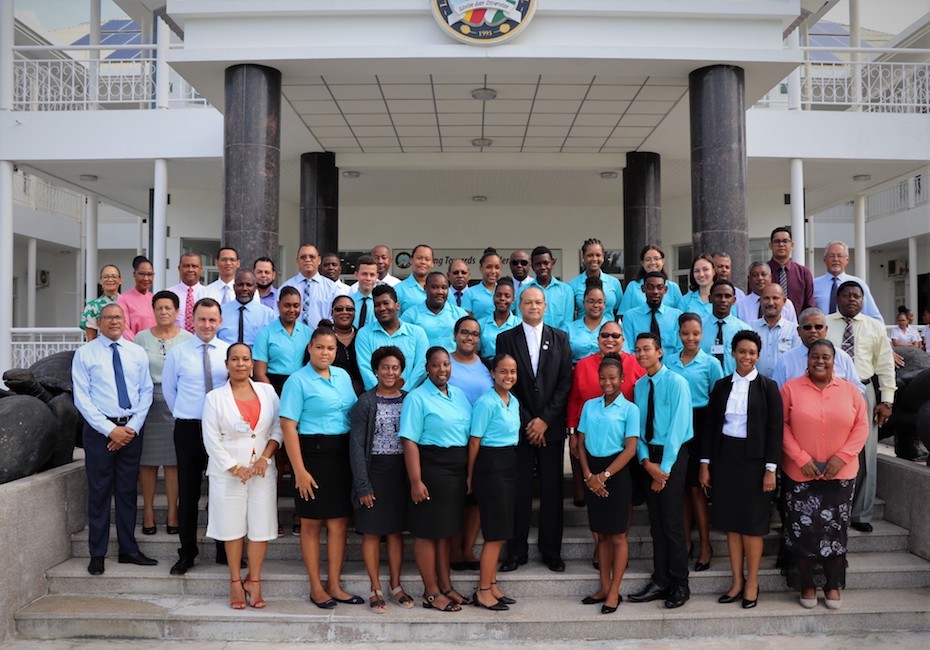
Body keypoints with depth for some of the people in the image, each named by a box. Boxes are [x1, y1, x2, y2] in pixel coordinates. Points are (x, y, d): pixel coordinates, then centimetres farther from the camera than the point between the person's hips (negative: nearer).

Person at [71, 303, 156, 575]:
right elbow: (81, 398, -6)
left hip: (132, 429, 3)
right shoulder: (84, 353, -1)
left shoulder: (138, 353, 8)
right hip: (99, 429, -3)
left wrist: (132, 427, -6)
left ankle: (128, 550, 21)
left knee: (127, 491, 10)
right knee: (99, 492, 4)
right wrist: (110, 430, -13)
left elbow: (146, 392, 6)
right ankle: (97, 554, 16)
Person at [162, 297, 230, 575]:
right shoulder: (177, 353, 1)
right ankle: (187, 552, 18)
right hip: (188, 428, 0)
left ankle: (226, 549, 21)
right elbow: (168, 388, 13)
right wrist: (183, 415, 14)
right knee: (188, 492, 5)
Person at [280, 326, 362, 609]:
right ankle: (316, 587, 19)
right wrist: (299, 471, -17)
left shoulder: (343, 376, 11)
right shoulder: (298, 381, -7)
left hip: (343, 455, 6)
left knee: (339, 521, 9)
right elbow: (288, 426, -12)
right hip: (313, 453, -5)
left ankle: (334, 585, 21)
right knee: (312, 523, 6)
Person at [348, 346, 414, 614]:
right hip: (374, 471, -3)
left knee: (396, 530, 11)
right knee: (372, 531, 4)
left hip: (401, 472, 3)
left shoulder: (408, 400, 5)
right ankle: (375, 589, 16)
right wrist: (363, 485, -11)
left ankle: (396, 585, 23)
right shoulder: (365, 402, -5)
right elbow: (356, 445, -7)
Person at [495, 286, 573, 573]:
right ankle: (517, 551, 13)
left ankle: (551, 550, 17)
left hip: (551, 426, 1)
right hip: (520, 426, -1)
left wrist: (545, 419, -8)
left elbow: (565, 382, 1)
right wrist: (526, 422, -7)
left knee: (552, 490, 5)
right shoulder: (506, 338, 4)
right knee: (519, 490, 2)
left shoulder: (560, 338, 8)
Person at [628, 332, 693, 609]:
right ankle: (660, 582, 19)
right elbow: (638, 427, 6)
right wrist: (646, 461, -8)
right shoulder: (639, 385, 7)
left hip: (673, 454, -6)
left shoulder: (676, 383, -11)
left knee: (672, 521, -1)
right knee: (656, 521, 10)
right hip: (649, 455, 6)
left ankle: (680, 585, 13)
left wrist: (664, 468, -14)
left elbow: (677, 428, -14)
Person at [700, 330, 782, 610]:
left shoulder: (768, 387, -2)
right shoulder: (721, 386, 7)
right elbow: (710, 426, 8)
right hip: (725, 457, 3)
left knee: (752, 522, 3)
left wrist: (771, 469, -11)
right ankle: (737, 581, 20)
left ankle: (752, 583, 17)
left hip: (754, 458, -3)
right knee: (730, 521, 9)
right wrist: (705, 463, 3)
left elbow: (775, 430, -5)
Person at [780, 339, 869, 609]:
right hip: (800, 474, -1)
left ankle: (833, 585, 24)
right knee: (803, 529, 2)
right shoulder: (791, 388, -2)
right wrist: (801, 458, -12)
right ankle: (806, 585, 18)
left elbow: (861, 426, 1)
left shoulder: (850, 390, 3)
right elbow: (782, 425, -5)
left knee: (836, 529, 7)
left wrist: (842, 457, -10)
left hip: (840, 474, 2)